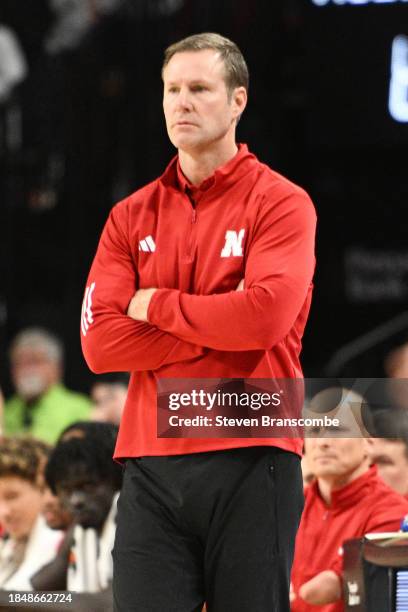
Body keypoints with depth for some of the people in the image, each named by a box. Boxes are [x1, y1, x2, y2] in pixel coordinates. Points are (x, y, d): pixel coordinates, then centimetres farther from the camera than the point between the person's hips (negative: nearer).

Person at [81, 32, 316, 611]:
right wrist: (218, 329, -7)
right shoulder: (131, 216, 13)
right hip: (151, 463, 3)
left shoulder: (281, 203, 1)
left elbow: (266, 315, -16)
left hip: (250, 460, -3)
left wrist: (156, 305, -4)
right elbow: (99, 343, 2)